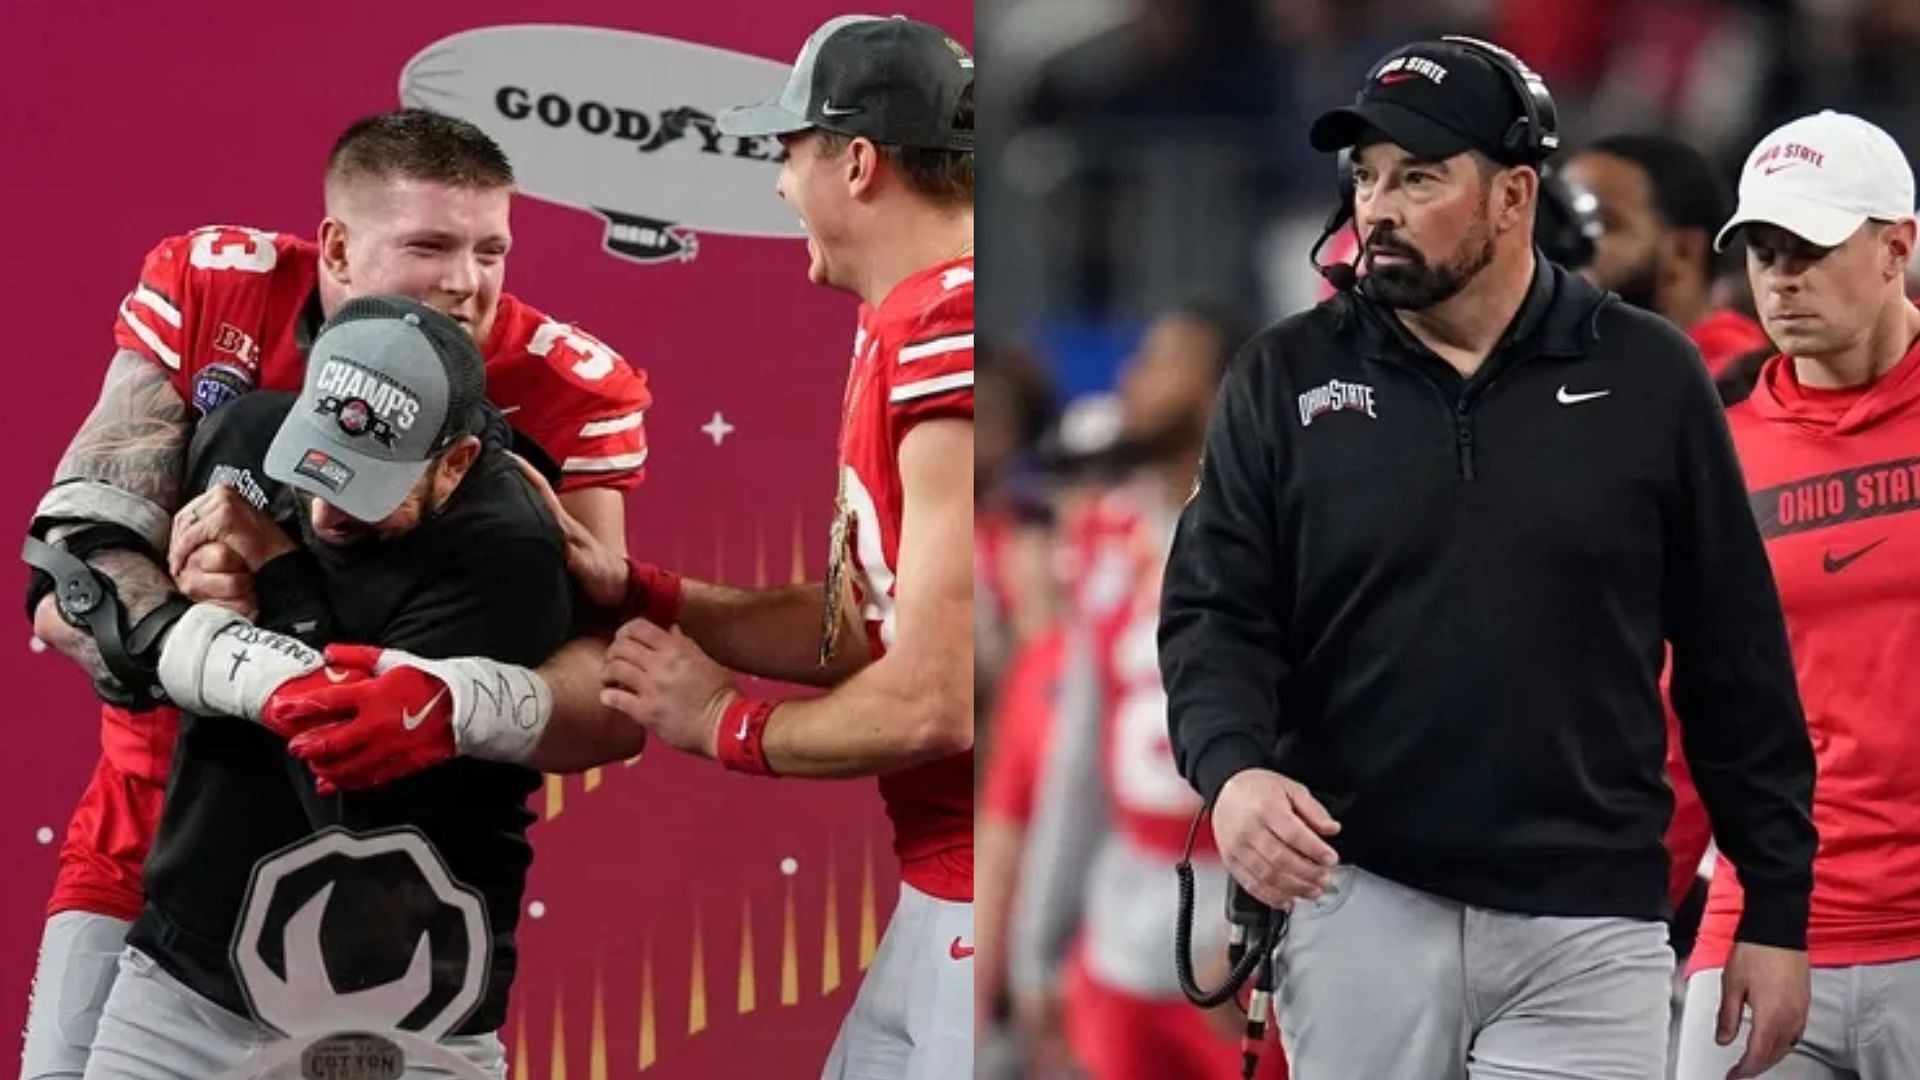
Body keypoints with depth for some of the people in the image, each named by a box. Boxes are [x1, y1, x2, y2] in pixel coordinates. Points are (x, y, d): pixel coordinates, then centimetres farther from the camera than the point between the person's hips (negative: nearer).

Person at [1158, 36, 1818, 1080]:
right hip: (1356, 904, 1)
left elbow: (1736, 658, 6)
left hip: (1588, 926, -1)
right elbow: (1212, 613, 3)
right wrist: (1233, 766, -19)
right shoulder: (1287, 378, 5)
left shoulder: (1647, 377, 3)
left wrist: (1777, 908, 4)